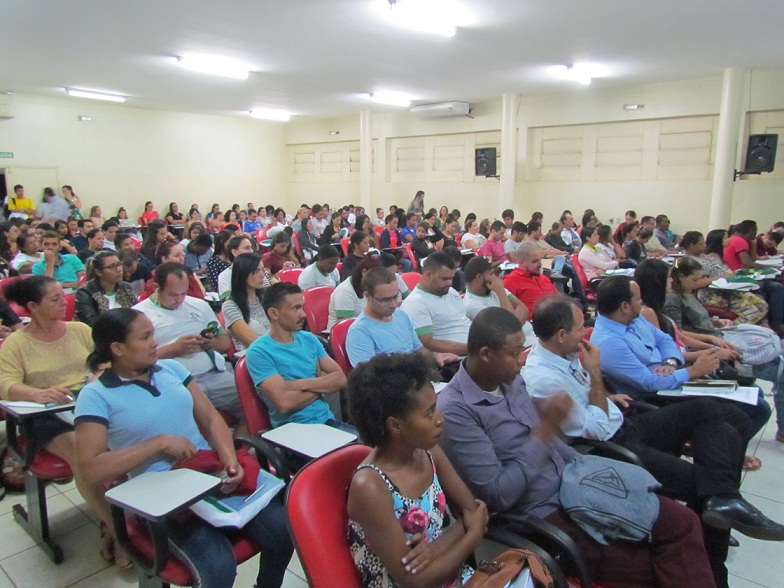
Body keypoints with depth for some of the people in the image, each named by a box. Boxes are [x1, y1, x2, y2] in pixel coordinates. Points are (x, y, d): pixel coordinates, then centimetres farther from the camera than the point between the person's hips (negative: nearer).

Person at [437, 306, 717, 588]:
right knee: (650, 565, -12)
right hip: (541, 516, -7)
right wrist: (546, 429, -23)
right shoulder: (455, 410, -22)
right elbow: (498, 495, -24)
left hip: (573, 486, 8)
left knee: (682, 521, 0)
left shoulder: (510, 379, 3)